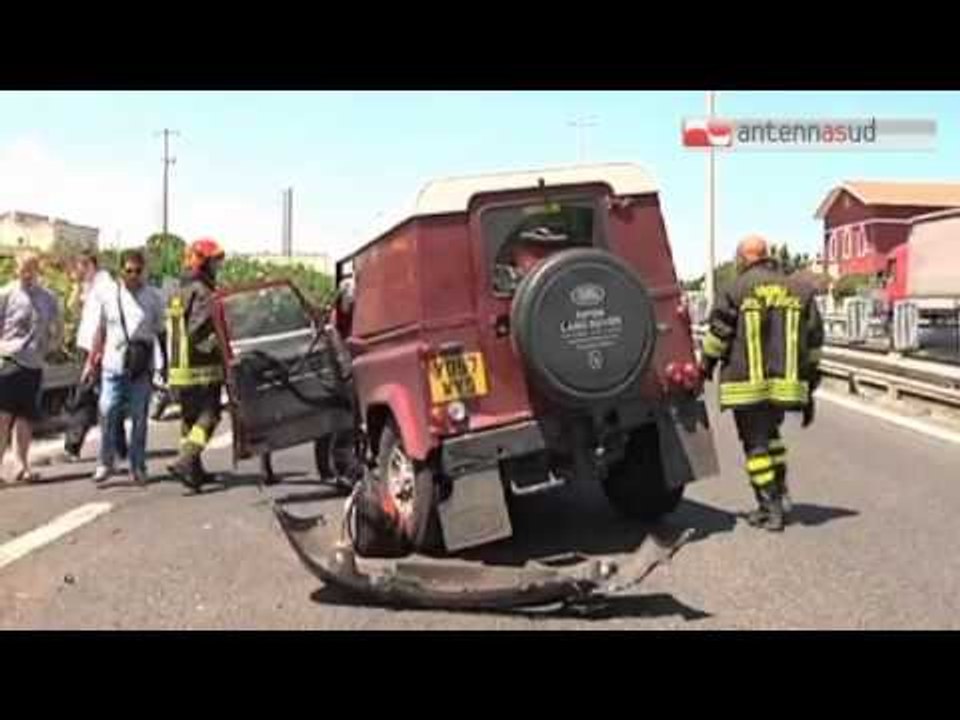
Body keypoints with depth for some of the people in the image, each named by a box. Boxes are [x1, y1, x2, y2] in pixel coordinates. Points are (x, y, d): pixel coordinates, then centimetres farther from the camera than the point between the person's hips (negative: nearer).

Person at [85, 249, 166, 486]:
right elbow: (102, 331, 13)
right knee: (108, 413, -5)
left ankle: (138, 467, 13)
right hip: (113, 364, 1)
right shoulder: (109, 295, 6)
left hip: (142, 368, -1)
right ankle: (105, 463, 8)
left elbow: (161, 333, 6)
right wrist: (91, 361, 11)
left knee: (139, 417, 4)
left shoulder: (153, 297, 2)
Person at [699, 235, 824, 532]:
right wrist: (810, 390, 15)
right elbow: (813, 344, 10)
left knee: (756, 444, 4)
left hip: (746, 385, -4)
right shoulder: (800, 291, 9)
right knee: (770, 434, 25)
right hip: (786, 384, 5)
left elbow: (718, 333, -3)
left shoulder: (736, 290, -4)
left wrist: (706, 366, 14)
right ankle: (780, 493, 19)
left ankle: (770, 507, 3)